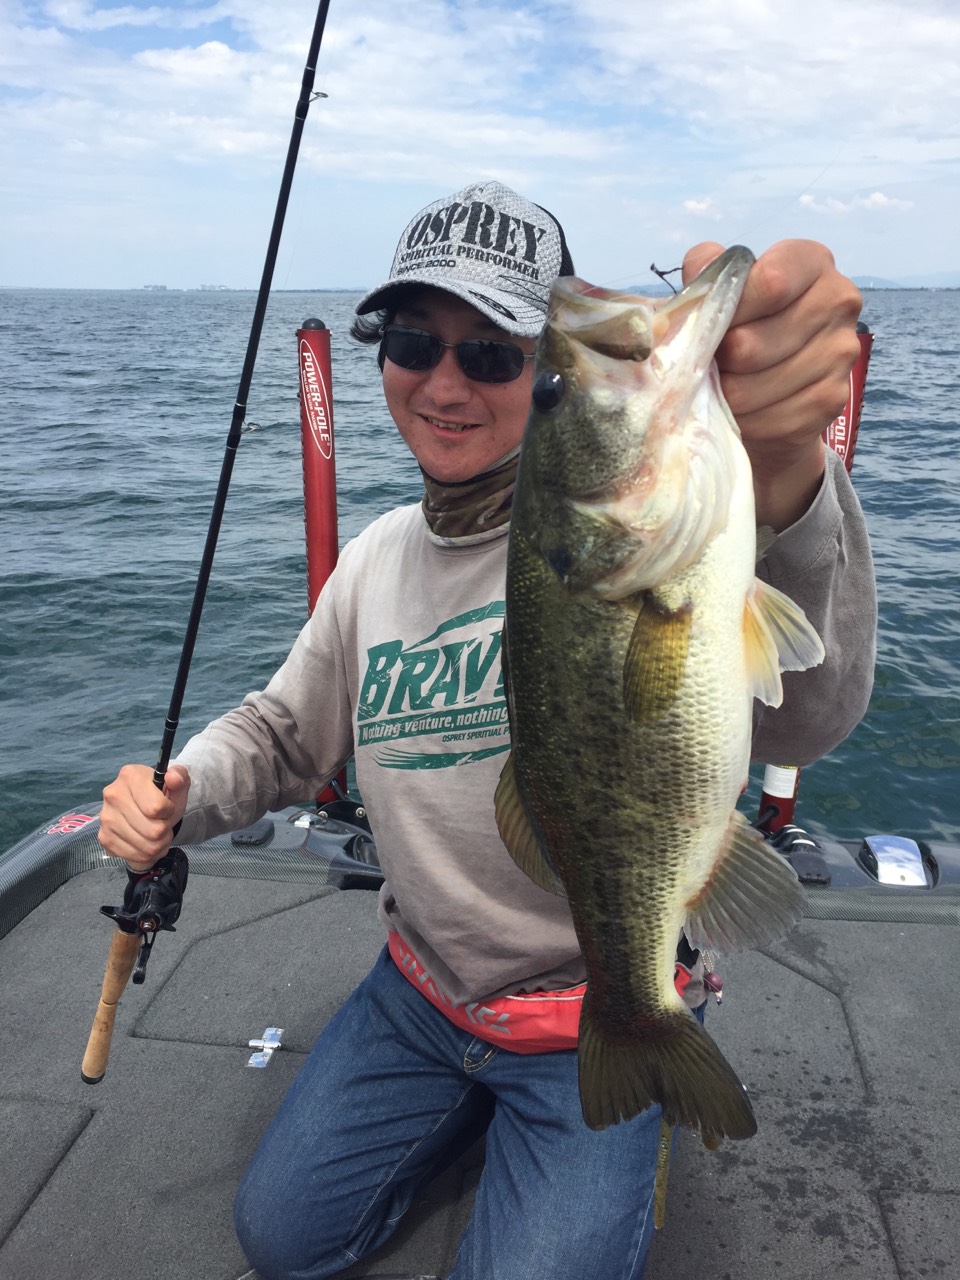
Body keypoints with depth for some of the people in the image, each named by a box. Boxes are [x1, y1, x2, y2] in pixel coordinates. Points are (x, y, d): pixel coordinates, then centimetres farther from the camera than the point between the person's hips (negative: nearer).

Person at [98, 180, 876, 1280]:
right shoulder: (379, 558, -1)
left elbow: (799, 717, -42)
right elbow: (285, 733, 12)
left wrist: (779, 482, -63)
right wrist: (180, 792, -10)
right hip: (421, 987, 6)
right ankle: (475, 1096, 34)